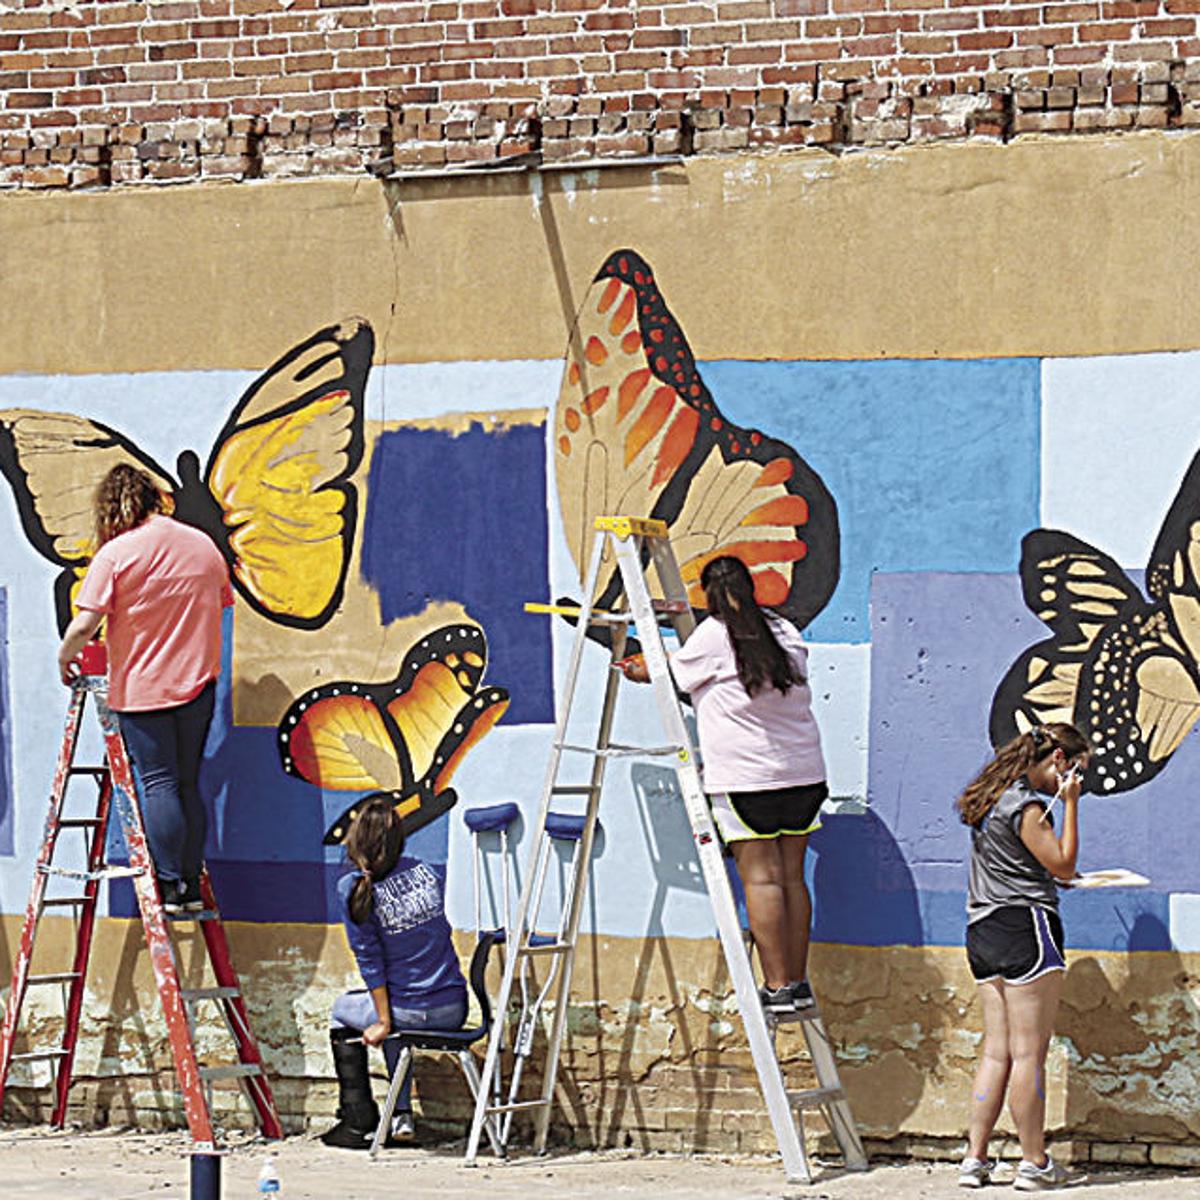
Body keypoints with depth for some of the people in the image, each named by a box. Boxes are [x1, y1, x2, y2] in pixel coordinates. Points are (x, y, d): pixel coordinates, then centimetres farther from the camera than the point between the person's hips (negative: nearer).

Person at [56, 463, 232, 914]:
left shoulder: (116, 553, -11)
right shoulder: (204, 546, 7)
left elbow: (84, 625, -15)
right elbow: (221, 605, 18)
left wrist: (64, 657, 3)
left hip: (141, 687, -5)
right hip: (197, 683, 5)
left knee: (158, 784, -1)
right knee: (188, 784, 12)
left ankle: (173, 887, -4)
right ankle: (192, 886, 12)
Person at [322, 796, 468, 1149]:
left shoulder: (354, 888, -10)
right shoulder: (425, 871, 4)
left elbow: (370, 960, -10)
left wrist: (384, 1023, -4)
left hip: (411, 1013, -5)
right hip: (453, 1010, 5)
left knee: (343, 1011, 27)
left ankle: (359, 1124, 25)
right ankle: (402, 1115, 34)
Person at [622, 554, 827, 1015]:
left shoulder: (714, 636, -5)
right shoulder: (786, 632, 11)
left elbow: (672, 672, 8)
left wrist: (638, 670, 31)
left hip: (746, 777, -6)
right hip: (803, 773, 6)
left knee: (760, 878, -5)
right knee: (792, 876, 9)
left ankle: (778, 986, -7)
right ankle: (798, 982, 10)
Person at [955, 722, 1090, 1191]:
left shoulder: (991, 798, 16)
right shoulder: (1025, 805, -13)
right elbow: (1064, 865, -11)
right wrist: (1071, 804, -7)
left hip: (982, 932, 9)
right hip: (1024, 925, -9)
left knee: (997, 1051, 10)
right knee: (1029, 1052, -4)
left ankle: (975, 1158, 7)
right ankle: (1034, 1164, 0)